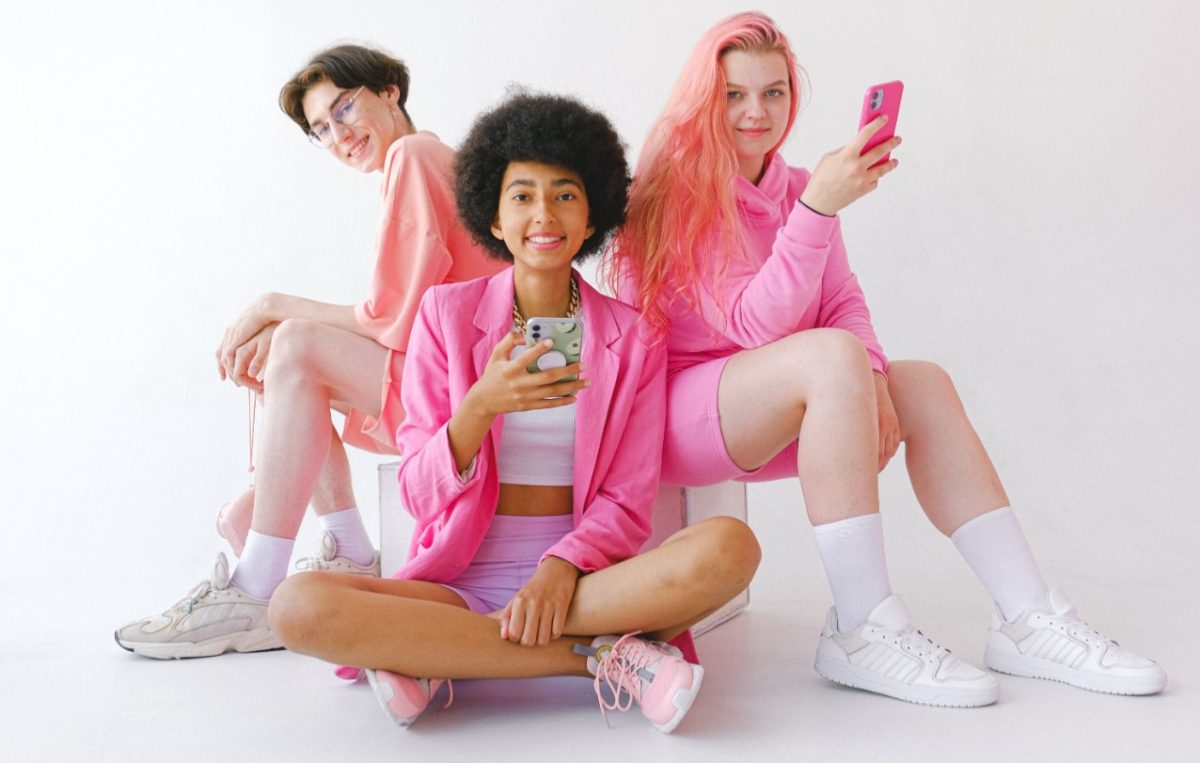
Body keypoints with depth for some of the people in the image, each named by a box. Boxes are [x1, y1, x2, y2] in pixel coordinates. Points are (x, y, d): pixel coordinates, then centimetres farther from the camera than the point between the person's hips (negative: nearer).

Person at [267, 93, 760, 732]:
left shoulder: (630, 336, 6)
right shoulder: (446, 313, 5)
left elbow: (626, 503, 3)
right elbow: (420, 493, -1)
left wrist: (563, 568, -18)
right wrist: (479, 407, -21)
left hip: (577, 576, 0)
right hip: (460, 579, 0)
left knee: (730, 546, -27)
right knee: (298, 607, -29)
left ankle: (439, 657, -21)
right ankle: (604, 657, -22)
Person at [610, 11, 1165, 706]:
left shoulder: (796, 189, 10)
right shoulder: (677, 195, -12)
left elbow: (844, 302, 3)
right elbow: (757, 325, -22)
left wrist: (872, 383, -16)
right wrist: (819, 207, -30)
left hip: (766, 416, 7)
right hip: (676, 410, -7)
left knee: (923, 382, -9)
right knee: (831, 355, -30)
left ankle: (1028, 620, -10)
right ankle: (863, 633, -28)